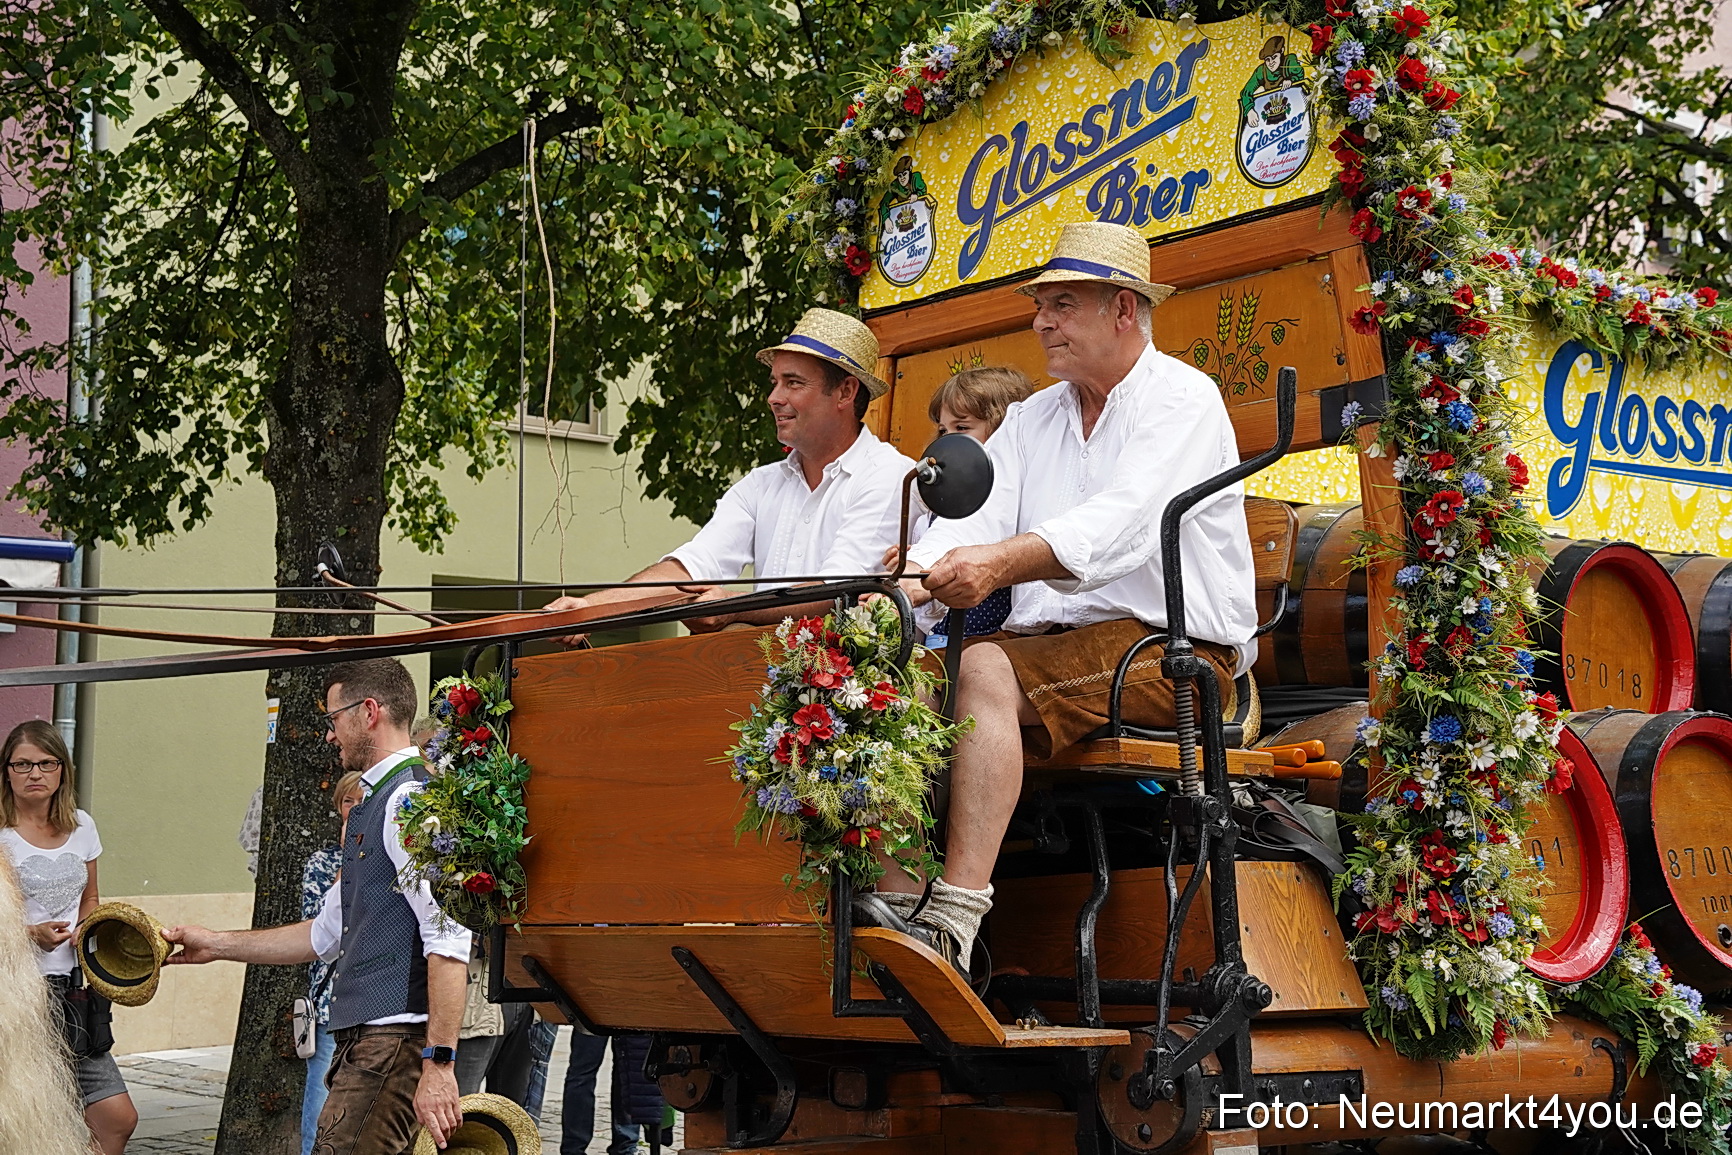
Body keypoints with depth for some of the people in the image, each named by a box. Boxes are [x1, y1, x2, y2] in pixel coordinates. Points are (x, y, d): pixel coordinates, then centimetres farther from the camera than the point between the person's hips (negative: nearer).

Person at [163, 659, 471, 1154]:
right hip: (361, 1038, 10)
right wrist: (217, 944, 30)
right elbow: (327, 933, 30)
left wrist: (438, 1062, -26)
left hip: (396, 1038, -10)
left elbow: (448, 940, -22)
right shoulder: (371, 806, 21)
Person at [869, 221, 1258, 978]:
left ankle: (953, 923, -37)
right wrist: (906, 582, -18)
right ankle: (895, 896, -26)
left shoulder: (1182, 399, -3)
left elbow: (1123, 521, -22)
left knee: (985, 669, -30)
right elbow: (973, 518, 4)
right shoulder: (1031, 419, 20)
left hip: (1171, 650, -7)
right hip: (1055, 644, 7)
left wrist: (1003, 562, -38)